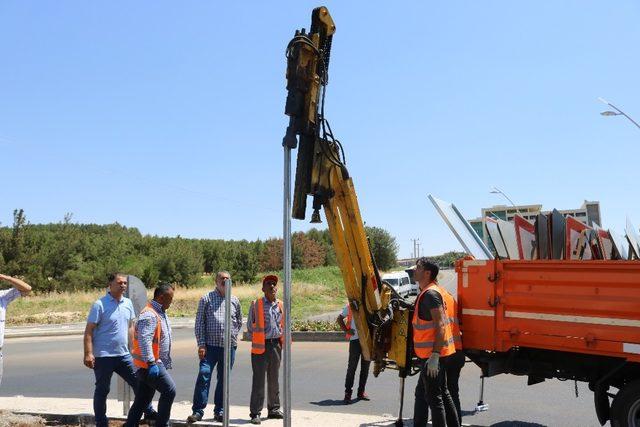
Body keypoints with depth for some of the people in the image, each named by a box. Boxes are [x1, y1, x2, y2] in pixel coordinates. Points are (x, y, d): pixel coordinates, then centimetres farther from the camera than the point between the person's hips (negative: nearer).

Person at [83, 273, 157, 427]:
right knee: (102, 390, 6)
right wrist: (88, 354, -19)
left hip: (123, 355, 6)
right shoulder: (100, 304, -11)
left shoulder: (128, 303, 8)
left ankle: (148, 412, 22)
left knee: (138, 382, 8)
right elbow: (89, 330, -12)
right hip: (103, 356, -6)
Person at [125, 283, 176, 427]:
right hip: (149, 365, -10)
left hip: (155, 363, 10)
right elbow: (144, 340, -27)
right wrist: (151, 363, -30)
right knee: (169, 390, -11)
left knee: (142, 400, 13)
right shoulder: (149, 315, -18)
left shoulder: (160, 313, 15)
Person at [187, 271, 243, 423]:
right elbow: (199, 323, 0)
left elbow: (239, 321, 23)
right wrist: (201, 345, -6)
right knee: (203, 375, -11)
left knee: (224, 379, 8)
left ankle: (219, 411, 18)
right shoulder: (206, 299, 2)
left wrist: (234, 335, 8)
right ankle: (198, 411, -4)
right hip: (210, 346, -3)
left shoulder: (235, 300, 10)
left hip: (229, 346, 3)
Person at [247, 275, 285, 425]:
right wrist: (256, 341, 2)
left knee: (274, 380, 14)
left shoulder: (281, 305, 8)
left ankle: (274, 409, 26)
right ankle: (255, 413, 4)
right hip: (261, 346, -4)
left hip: (276, 345, 4)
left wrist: (282, 341, 9)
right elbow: (250, 325, 3)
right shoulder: (256, 304, -3)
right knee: (258, 380, -2)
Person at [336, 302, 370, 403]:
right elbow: (339, 319, 10)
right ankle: (348, 392, 4)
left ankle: (361, 391, 21)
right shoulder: (350, 306, 1)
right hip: (355, 339, -2)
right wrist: (346, 330, -4)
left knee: (365, 367, 9)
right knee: (352, 366, -3)